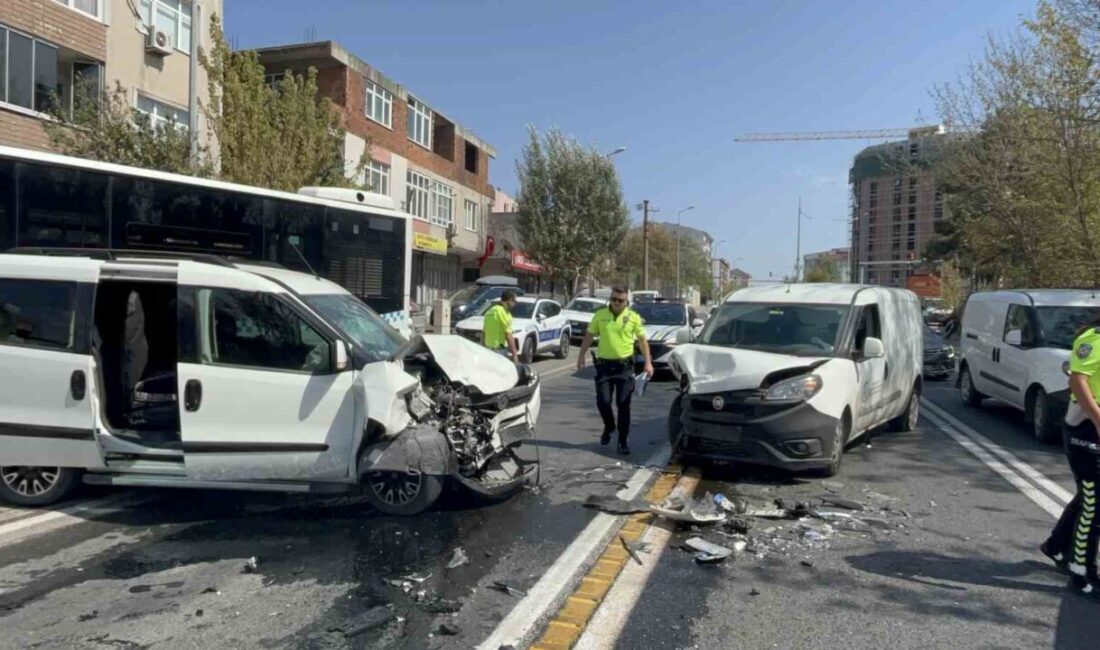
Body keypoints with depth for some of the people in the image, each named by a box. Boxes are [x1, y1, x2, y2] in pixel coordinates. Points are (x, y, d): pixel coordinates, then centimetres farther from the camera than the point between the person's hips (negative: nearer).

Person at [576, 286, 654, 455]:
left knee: (623, 405, 0)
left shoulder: (633, 317, -1)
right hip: (604, 364, 1)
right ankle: (609, 426, 30)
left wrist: (648, 362, -2)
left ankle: (623, 441, 10)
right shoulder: (600, 314, 2)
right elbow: (589, 336, 9)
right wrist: (581, 356, 5)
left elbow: (642, 340, 4)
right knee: (603, 401, 0)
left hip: (625, 365, -1)